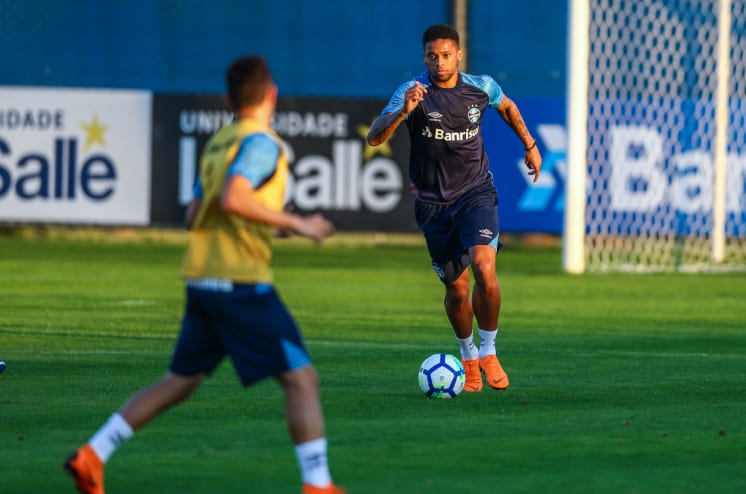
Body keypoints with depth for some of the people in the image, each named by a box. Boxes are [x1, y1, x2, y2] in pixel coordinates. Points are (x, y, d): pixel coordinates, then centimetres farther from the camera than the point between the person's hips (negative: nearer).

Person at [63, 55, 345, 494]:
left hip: (202, 281, 8)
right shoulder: (261, 142, -10)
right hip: (243, 283, -8)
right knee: (302, 378, -5)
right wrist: (296, 224, -19)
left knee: (180, 382, 16)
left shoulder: (218, 142, 16)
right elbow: (234, 199, -25)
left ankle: (91, 456, 12)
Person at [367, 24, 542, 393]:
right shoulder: (412, 92, -12)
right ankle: (468, 357, 33)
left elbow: (507, 106, 22)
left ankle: (488, 352, -2)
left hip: (476, 193, 0)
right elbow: (374, 138, -24)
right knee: (457, 289, 6)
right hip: (433, 203, 0)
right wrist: (403, 112, -40)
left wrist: (530, 145, 25)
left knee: (484, 270, -22)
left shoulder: (481, 87, -3)